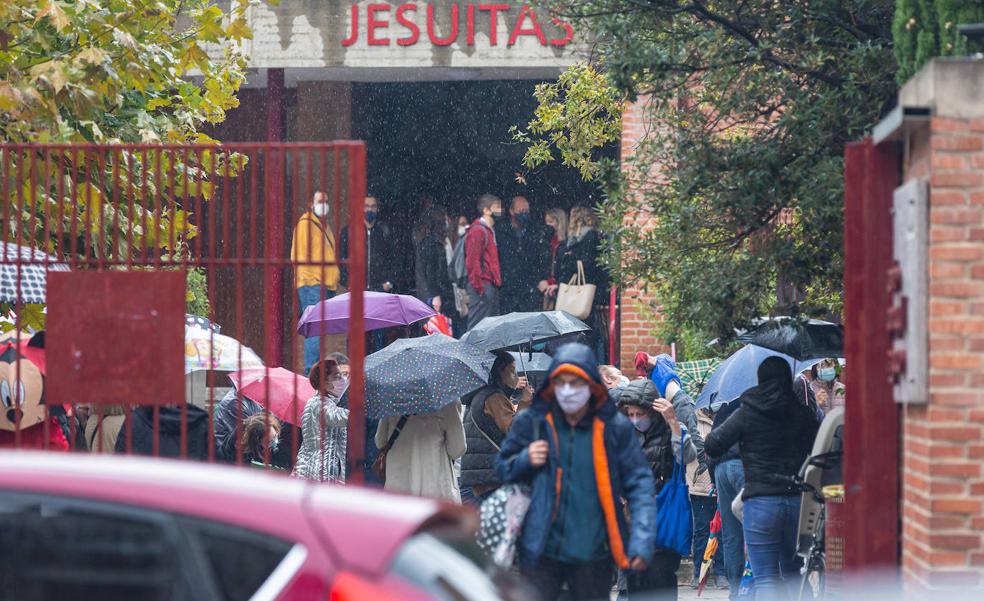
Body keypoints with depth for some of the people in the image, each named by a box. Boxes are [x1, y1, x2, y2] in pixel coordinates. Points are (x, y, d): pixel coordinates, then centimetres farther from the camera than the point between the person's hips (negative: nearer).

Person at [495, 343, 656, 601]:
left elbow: (639, 483, -5)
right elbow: (502, 469, 11)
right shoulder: (531, 422, -1)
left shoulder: (615, 427, -4)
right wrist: (526, 461, -12)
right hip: (542, 550, 0)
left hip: (594, 555, 0)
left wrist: (641, 542, -16)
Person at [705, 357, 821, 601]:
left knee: (765, 578, -3)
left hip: (761, 501, -3)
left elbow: (712, 446, -2)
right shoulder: (804, 414, 4)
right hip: (797, 500, 3)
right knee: (792, 573, 19)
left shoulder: (746, 413, -3)